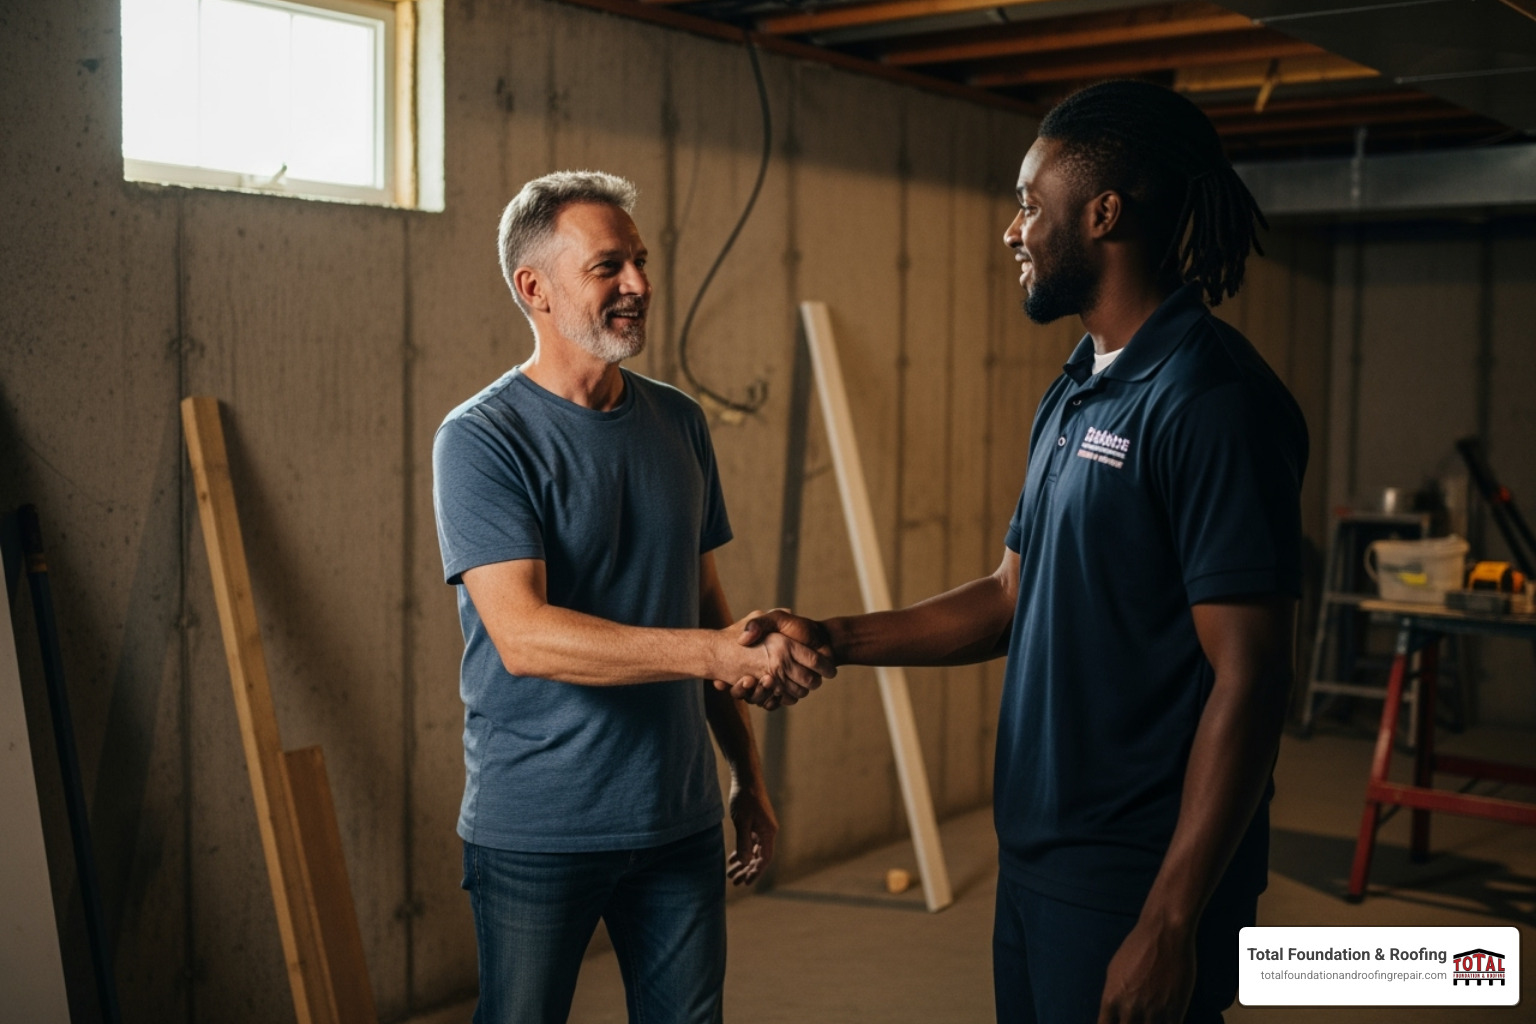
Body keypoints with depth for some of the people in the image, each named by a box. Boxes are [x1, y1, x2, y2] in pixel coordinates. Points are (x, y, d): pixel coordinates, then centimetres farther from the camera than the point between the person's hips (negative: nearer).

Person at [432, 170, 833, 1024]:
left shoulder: (680, 422, 7)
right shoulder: (482, 439, -11)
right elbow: (522, 635, -23)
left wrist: (749, 774, 12)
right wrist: (719, 651, -29)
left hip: (681, 820, 5)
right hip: (537, 833, -4)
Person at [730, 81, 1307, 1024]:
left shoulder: (1210, 399, -18)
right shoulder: (1076, 396, 12)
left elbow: (1248, 680, -21)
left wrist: (1171, 923, -22)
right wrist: (832, 641, 9)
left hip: (1137, 881, -9)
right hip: (1037, 860, 9)